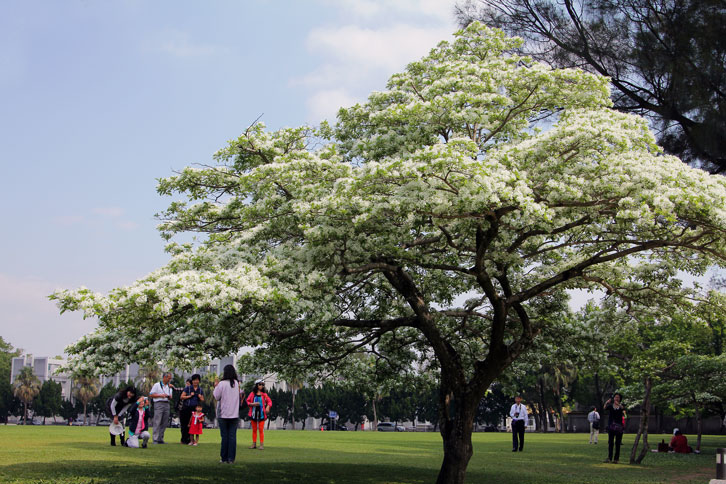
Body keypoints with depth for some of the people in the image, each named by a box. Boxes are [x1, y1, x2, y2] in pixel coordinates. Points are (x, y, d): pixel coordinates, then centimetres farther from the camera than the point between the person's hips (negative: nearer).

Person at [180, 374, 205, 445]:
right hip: (186, 408, -2)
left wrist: (200, 398, -4)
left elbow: (202, 401, 17)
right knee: (184, 424, -1)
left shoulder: (201, 390, 12)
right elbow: (182, 397, 1)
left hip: (195, 409, 2)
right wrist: (189, 396, -9)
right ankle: (183, 440, 7)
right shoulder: (187, 388, 4)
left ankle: (189, 439, 3)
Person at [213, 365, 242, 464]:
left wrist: (216, 386, 9)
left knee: (224, 436, 3)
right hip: (235, 414, 3)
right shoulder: (237, 384, 2)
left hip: (223, 414, -2)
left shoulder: (222, 384, -10)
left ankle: (224, 458, 6)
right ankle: (231, 458, 1)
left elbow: (217, 397, -3)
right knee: (233, 436, 3)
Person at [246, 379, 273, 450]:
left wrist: (268, 407, -10)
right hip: (254, 413, 1)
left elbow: (269, 401, 9)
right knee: (254, 429, 7)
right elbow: (248, 401, 6)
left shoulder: (264, 395, 4)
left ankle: (262, 444, -2)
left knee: (261, 429, -5)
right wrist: (252, 404, -12)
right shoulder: (252, 394, 5)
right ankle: (254, 444, 13)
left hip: (261, 413, -1)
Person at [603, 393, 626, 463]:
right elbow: (605, 408, -14)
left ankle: (616, 458, 3)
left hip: (619, 426, 0)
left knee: (618, 443, 0)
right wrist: (606, 403, -35)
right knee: (610, 442, -4)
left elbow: (623, 410, -18)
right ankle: (609, 458, -6)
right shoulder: (610, 405, 6)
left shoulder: (621, 406, 5)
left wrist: (619, 404, -36)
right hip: (611, 425, 0)